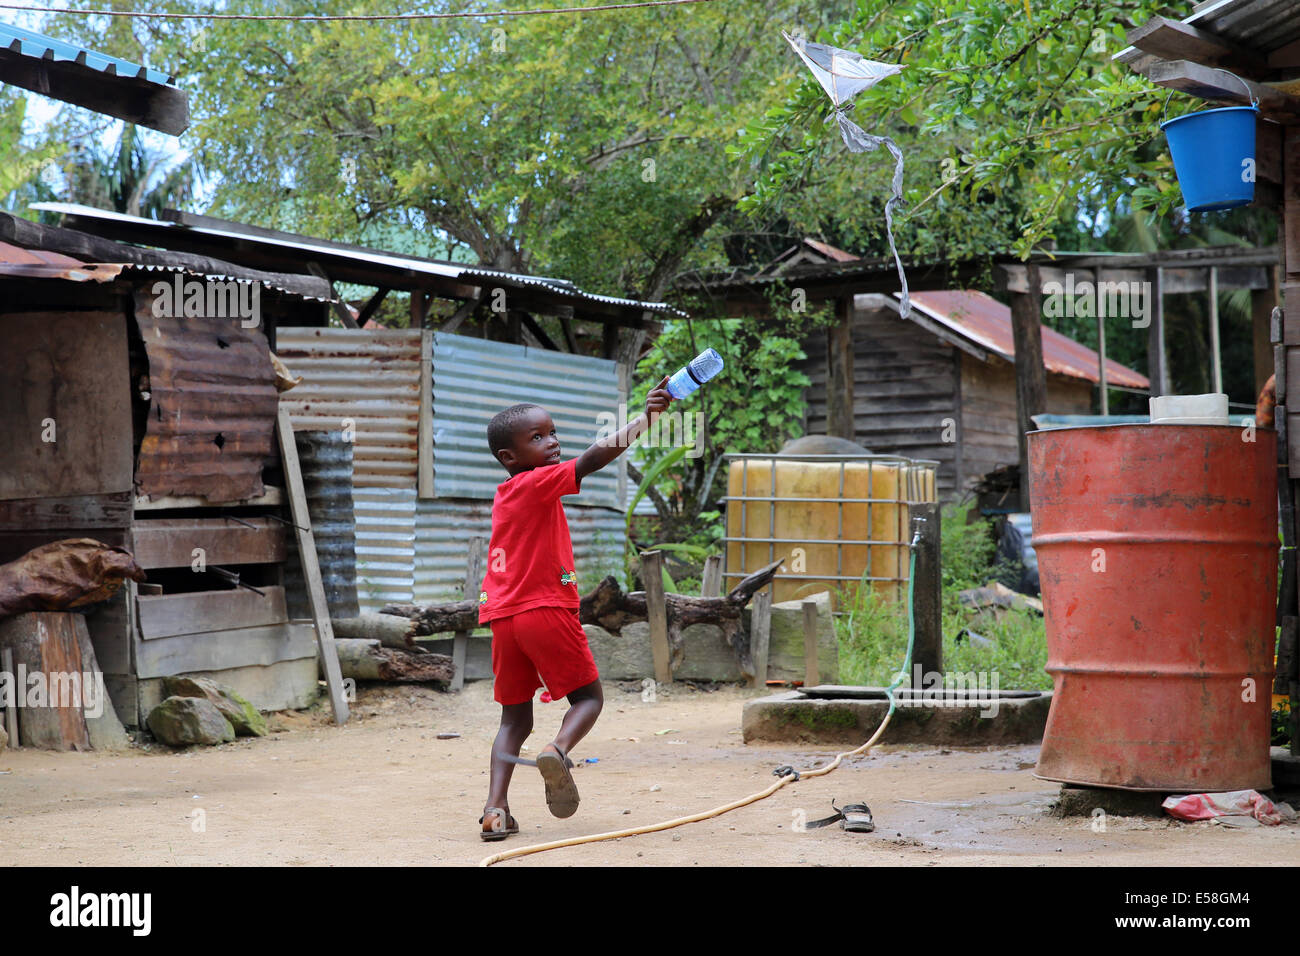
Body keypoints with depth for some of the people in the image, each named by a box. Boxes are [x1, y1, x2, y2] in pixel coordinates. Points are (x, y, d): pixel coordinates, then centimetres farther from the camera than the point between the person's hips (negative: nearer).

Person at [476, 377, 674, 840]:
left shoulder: (505, 495, 17)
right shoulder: (537, 484, -7)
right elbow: (594, 457, -19)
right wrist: (646, 417, -22)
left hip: (503, 618, 7)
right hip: (546, 611, -7)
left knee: (515, 718, 10)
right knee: (588, 696, 8)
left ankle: (496, 806, -6)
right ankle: (558, 749, -22)